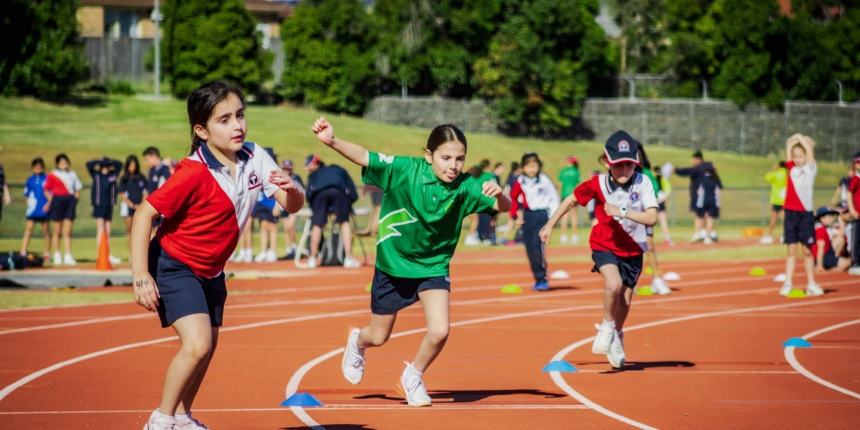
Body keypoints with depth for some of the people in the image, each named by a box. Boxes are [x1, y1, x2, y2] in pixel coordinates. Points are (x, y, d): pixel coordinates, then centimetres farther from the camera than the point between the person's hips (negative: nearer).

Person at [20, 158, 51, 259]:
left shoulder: (47, 178, 0)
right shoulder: (30, 179, 8)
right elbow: (27, 194, 14)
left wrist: (48, 204, -11)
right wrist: (29, 203, 4)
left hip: (44, 209, -2)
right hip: (32, 209, 2)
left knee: (46, 231, 6)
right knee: (28, 230, -6)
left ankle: (47, 254, 14)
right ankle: (23, 253, -11)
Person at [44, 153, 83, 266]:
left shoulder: (72, 174, 13)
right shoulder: (52, 175, 3)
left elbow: (77, 189, 17)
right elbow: (46, 190, 2)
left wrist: (76, 197, 1)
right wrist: (51, 199, -11)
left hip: (70, 201, 2)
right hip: (57, 201, -2)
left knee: (67, 232, -1)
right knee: (57, 231, 5)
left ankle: (68, 256, -2)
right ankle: (57, 255, 13)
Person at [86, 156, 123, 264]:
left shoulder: (113, 174, 7)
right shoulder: (96, 175, 0)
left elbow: (120, 164, 15)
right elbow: (89, 165, -9)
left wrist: (110, 161, 3)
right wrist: (99, 161, -4)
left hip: (109, 206, 4)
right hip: (99, 205, -4)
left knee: (108, 232, 8)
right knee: (101, 231, -9)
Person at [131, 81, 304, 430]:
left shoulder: (255, 158, -9)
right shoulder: (194, 173, -26)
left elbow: (293, 206, -4)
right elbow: (144, 214, -24)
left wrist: (290, 189, -29)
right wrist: (140, 276, -28)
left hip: (211, 271, 7)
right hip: (174, 266, -7)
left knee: (206, 347, 14)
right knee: (197, 344, -20)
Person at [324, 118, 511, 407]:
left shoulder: (465, 187, -17)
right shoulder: (404, 170, -21)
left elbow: (504, 206, -22)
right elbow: (364, 157, -24)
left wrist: (499, 194, -45)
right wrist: (331, 141, -40)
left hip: (433, 266, 1)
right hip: (393, 264, -1)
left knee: (439, 331, -16)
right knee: (378, 337, 13)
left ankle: (412, 378, 15)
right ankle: (357, 341, 53)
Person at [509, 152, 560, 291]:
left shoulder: (544, 180, -9)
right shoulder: (520, 182, 1)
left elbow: (554, 198, -3)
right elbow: (513, 198, 14)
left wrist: (553, 217, -9)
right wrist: (514, 214, 4)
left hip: (542, 215, -5)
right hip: (528, 216, 5)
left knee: (537, 245, -20)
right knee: (530, 250, 4)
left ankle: (543, 279, -10)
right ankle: (538, 280, 15)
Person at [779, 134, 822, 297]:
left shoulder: (810, 169, -1)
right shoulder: (792, 168, 7)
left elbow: (809, 148, -11)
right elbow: (789, 144, 11)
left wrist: (801, 139, 2)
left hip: (805, 214, -3)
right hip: (790, 213, 3)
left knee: (807, 251, 4)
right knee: (792, 251, 4)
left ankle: (811, 284, 10)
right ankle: (787, 284, 2)